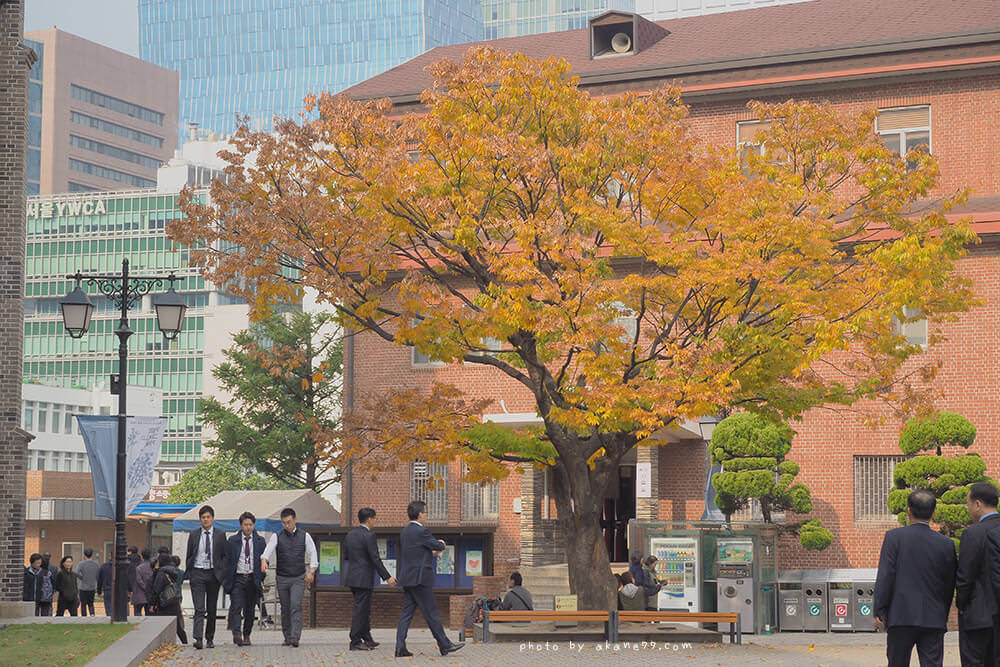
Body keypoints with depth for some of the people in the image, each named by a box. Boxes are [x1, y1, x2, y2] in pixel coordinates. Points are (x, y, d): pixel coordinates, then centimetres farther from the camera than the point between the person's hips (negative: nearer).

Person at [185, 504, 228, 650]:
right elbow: (189, 556, 10)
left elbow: (226, 556, 7)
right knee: (199, 609, -12)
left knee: (212, 609, 8)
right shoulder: (193, 535, 6)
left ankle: (210, 638, 20)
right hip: (197, 574, -1)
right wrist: (189, 573, 3)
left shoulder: (220, 535, 5)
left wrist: (221, 572, -5)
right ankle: (198, 639, -21)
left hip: (213, 574, 1)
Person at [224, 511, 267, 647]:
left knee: (250, 610, 5)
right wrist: (226, 579, 0)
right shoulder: (232, 540, 5)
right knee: (236, 607, -14)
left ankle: (246, 636, 15)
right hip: (237, 579, -2)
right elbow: (227, 560, 6)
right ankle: (237, 634, -23)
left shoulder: (260, 541, 7)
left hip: (253, 580, 2)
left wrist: (261, 578, 1)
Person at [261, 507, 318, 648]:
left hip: (298, 578, -2)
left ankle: (295, 637, -22)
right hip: (282, 578, 2)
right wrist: (264, 561, -35)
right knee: (285, 609, 6)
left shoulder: (304, 536, 3)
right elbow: (268, 550, -13)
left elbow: (312, 555, 2)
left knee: (296, 606, -16)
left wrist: (311, 572, -13)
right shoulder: (277, 536, 2)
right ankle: (287, 637, 15)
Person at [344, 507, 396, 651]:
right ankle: (355, 642, -1)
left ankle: (367, 639, 26)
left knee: (365, 609, 18)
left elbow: (345, 557, 15)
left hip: (352, 577, 8)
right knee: (360, 610, -3)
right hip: (363, 578, -8)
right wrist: (387, 577, -12)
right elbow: (376, 559, -17)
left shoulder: (350, 535, 9)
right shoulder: (369, 536, -15)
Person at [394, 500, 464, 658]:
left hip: (407, 579, 8)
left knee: (406, 612, 6)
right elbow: (438, 546, -7)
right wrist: (441, 544, 16)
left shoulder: (405, 532, 12)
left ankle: (400, 647, 0)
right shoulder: (422, 532, -15)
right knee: (431, 612, -2)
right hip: (420, 578, -8)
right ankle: (444, 645, 5)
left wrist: (431, 553, 24)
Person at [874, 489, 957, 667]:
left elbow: (885, 577, -8)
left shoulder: (894, 537, -6)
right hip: (933, 619, 2)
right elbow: (950, 585, 8)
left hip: (901, 617, -1)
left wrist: (879, 611, -3)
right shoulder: (946, 544, 1)